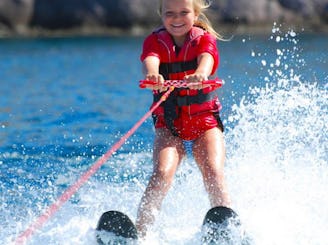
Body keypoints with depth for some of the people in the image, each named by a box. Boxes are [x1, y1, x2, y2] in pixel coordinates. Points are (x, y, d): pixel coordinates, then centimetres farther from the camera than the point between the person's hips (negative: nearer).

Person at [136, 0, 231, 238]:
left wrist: (199, 75, -49)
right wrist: (153, 76, -49)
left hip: (205, 121, 0)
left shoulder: (204, 39, 0)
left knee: (214, 174, -21)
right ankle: (139, 233, -29)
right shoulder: (155, 41, 1)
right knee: (162, 173, -23)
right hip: (168, 123, 0)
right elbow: (150, 61, -23)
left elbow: (205, 60, -24)